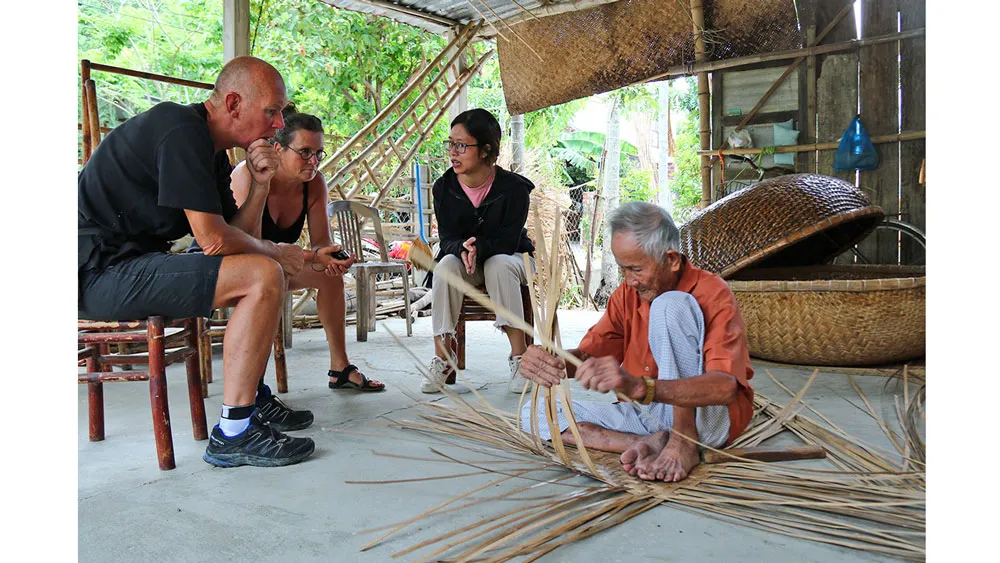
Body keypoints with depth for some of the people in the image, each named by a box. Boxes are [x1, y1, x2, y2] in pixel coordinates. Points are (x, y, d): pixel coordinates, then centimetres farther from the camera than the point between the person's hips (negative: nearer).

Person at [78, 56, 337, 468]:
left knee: (254, 273, 18)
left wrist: (260, 184, -3)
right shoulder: (182, 131, -17)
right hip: (100, 268, -10)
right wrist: (274, 251, -4)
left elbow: (237, 235, 12)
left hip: (129, 263, 10)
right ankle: (233, 434, -18)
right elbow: (214, 240, -21)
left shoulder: (212, 151, 13)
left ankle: (253, 399, 17)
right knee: (263, 276, -22)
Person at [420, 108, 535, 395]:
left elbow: (509, 241, -18)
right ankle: (442, 359, -28)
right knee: (447, 264, -31)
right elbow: (447, 238, -10)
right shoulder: (444, 187, -8)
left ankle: (519, 356, -29)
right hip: (463, 262, 2)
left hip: (508, 258, -2)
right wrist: (463, 249, -34)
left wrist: (479, 246, -36)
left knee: (499, 265, -37)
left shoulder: (513, 187, -17)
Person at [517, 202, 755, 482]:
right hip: (648, 415, 6)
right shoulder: (627, 294, 6)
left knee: (671, 305, -25)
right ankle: (649, 443, -21)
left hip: (708, 420, -6)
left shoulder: (713, 293, -14)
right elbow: (589, 352, 1)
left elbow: (725, 387, -28)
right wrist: (551, 361, -24)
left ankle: (683, 442, -23)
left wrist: (640, 387, -44)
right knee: (533, 414, -7)